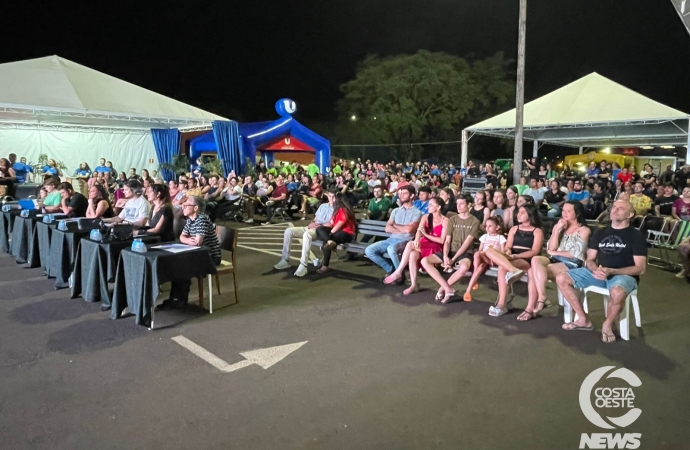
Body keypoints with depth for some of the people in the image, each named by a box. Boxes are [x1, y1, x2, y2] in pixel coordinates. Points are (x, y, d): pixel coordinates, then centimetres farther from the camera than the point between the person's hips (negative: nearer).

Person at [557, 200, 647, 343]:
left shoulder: (636, 236, -2)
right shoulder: (600, 233, 12)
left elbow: (640, 268, -9)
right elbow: (590, 260, 10)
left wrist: (611, 271, -22)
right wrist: (596, 270, -15)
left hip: (624, 275, -5)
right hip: (599, 273, 5)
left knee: (617, 293, -42)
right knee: (562, 278, -12)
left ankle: (608, 325, -10)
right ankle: (583, 319, -2)